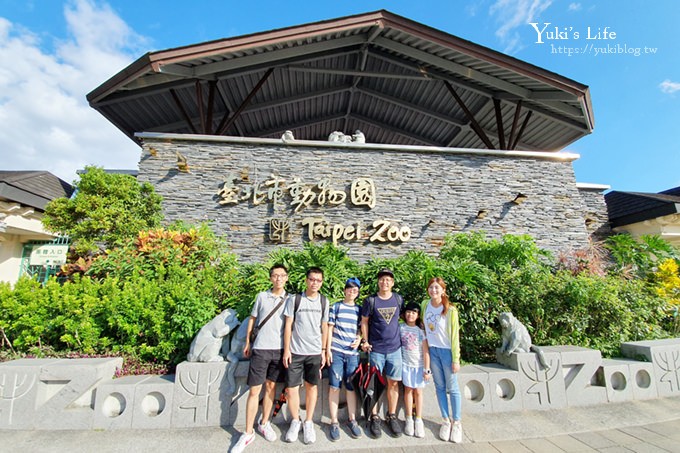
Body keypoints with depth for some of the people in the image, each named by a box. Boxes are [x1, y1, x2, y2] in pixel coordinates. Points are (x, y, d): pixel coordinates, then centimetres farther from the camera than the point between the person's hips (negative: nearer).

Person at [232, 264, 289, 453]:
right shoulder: (262, 296, 0)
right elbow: (252, 319, 9)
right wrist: (247, 342, 10)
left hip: (279, 349, 1)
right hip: (260, 348, -1)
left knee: (271, 386, 14)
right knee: (254, 390, 2)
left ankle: (264, 423, 33)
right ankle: (248, 433, 16)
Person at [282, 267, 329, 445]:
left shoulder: (323, 302, 3)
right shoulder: (294, 300, -4)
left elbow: (324, 327, 9)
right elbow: (288, 325, -1)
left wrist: (324, 350, 7)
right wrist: (286, 350, -3)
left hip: (315, 352, 2)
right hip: (295, 351, -1)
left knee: (312, 386, 11)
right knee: (291, 388, 3)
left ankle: (308, 423, 29)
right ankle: (295, 421, 27)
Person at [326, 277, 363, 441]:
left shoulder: (359, 309, 10)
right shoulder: (336, 307, 4)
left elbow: (361, 329, 15)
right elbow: (330, 329, 3)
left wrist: (359, 340, -5)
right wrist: (328, 349, -3)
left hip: (353, 352, 2)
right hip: (336, 351, -2)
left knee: (351, 387, 8)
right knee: (334, 387, 2)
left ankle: (352, 420, 23)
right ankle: (334, 422, 15)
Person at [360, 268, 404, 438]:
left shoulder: (399, 299, 2)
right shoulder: (370, 301, -5)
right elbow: (364, 322, 2)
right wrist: (365, 341, -4)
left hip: (395, 348, 2)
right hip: (375, 349, -2)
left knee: (393, 382, 9)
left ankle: (392, 416, 25)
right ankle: (375, 418, 21)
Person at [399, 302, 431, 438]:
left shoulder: (420, 330, -6)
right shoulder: (400, 327, -2)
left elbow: (426, 351, -5)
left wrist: (427, 369, -7)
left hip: (419, 365, -1)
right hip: (405, 364, 1)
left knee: (418, 391, 5)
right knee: (408, 390, 6)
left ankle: (418, 420, 18)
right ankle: (409, 420, 19)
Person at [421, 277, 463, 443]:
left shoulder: (450, 310, -15)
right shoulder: (425, 304, -3)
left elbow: (454, 335, -11)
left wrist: (456, 359, -11)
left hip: (447, 351, -4)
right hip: (432, 350, 4)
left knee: (452, 388, 6)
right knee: (439, 386, 13)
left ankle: (456, 422, 23)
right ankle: (446, 420, 27)